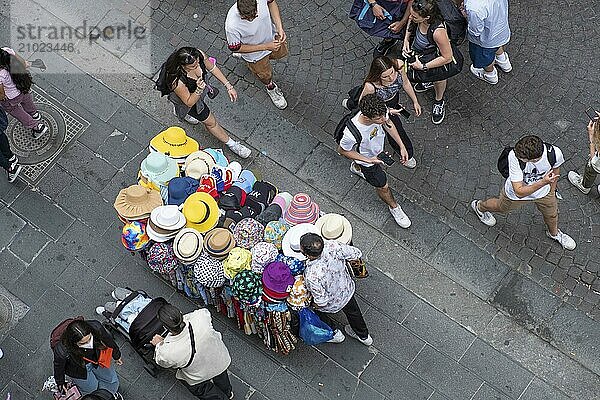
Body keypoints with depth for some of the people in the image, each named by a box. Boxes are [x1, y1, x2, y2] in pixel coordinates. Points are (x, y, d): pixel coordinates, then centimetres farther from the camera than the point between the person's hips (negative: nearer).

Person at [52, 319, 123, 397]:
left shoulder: (96, 327, -37)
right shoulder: (61, 350, -41)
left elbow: (108, 340, -14)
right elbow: (59, 367, -17)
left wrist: (116, 356, 5)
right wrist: (60, 383, 2)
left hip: (97, 358, 3)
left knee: (112, 382, 15)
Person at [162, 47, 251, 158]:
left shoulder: (199, 55, -36)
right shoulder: (177, 81, -48)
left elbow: (212, 68, -14)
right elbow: (189, 102, -31)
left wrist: (229, 86, -13)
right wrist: (199, 90, -50)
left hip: (199, 86, 5)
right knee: (211, 122, 9)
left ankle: (179, 111, 72)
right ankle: (232, 144, 32)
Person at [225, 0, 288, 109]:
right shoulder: (232, 26, -44)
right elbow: (235, 48, -26)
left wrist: (280, 28, -22)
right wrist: (266, 46, -29)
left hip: (272, 35, 4)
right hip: (256, 54, -3)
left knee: (281, 53, 34)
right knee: (265, 75, 24)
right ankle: (270, 87, 60)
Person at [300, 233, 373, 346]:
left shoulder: (312, 276, -47)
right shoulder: (332, 246, -35)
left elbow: (321, 301, -32)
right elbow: (356, 254, -17)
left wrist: (315, 306, -9)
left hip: (331, 304, -4)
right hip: (347, 290, 4)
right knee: (352, 311, 34)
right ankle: (364, 336, 61)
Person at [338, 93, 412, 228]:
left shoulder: (379, 110, -35)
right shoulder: (352, 134, -48)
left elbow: (388, 124, -10)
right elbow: (342, 151, -25)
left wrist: (402, 146, -12)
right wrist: (368, 160, -28)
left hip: (378, 149, 5)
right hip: (367, 158, -4)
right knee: (383, 186, 18)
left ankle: (357, 168, 72)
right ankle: (393, 207, 49)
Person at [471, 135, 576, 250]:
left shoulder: (555, 153, -36)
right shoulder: (514, 156, -44)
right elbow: (519, 192, -41)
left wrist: (551, 191, 6)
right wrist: (543, 182, -54)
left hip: (543, 192, 2)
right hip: (515, 194, -2)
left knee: (552, 215, 24)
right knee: (501, 207, 27)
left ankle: (554, 233, 59)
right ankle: (479, 207, 60)